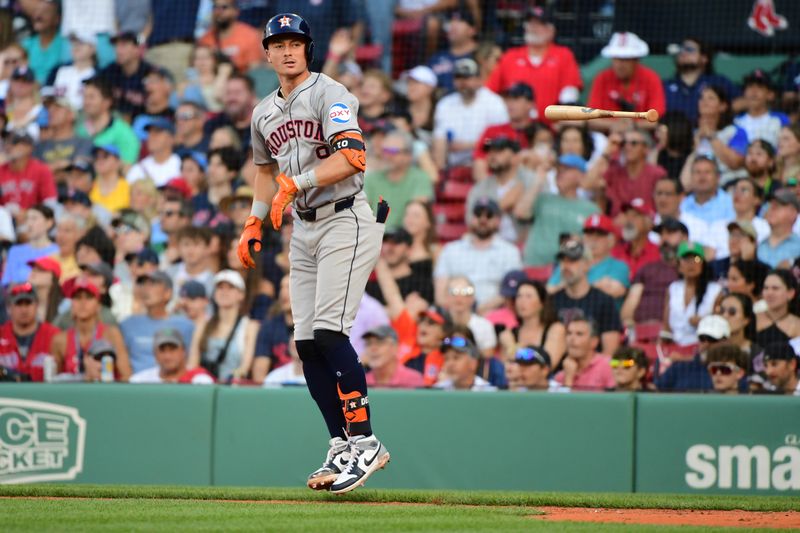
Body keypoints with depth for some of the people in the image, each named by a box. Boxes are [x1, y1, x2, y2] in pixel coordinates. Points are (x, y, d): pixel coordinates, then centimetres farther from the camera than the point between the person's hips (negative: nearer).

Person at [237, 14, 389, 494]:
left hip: (346, 221, -8)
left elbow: (352, 157, -21)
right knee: (307, 342, 3)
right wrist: (254, 225, 20)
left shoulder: (329, 94, -8)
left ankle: (365, 442, -16)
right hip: (303, 231, 8)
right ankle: (343, 445, 8)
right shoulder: (264, 113, 15)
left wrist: (296, 183, -23)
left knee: (328, 330, -19)